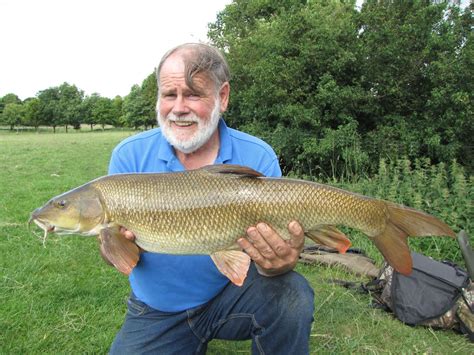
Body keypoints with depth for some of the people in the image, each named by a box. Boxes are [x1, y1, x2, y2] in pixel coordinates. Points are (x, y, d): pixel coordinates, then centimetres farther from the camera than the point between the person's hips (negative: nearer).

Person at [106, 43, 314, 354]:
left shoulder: (258, 157, -12)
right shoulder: (130, 156, -9)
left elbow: (274, 244, -13)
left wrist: (277, 264, -36)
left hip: (232, 293, -1)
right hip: (157, 313, 2)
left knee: (291, 296, -27)